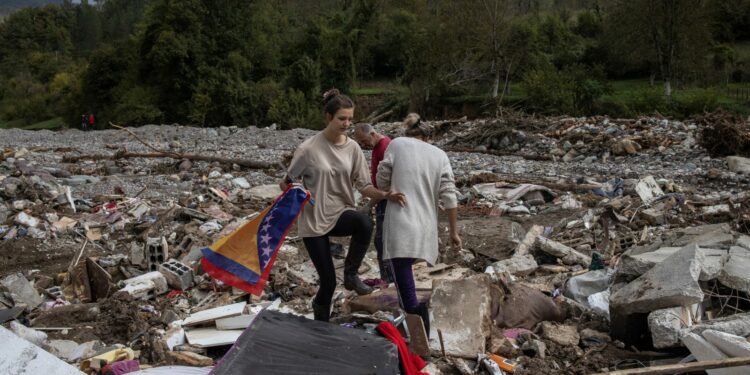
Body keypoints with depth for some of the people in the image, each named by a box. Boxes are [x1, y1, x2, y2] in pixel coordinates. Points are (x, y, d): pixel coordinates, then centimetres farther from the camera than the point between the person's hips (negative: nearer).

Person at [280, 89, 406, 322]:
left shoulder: (352, 148, -2)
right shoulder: (309, 149, -12)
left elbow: (364, 186, -2)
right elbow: (287, 183, -2)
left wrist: (385, 195, -20)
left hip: (341, 214, 3)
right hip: (314, 220, -3)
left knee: (364, 222, -34)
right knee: (328, 281, -1)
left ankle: (350, 273, -11)